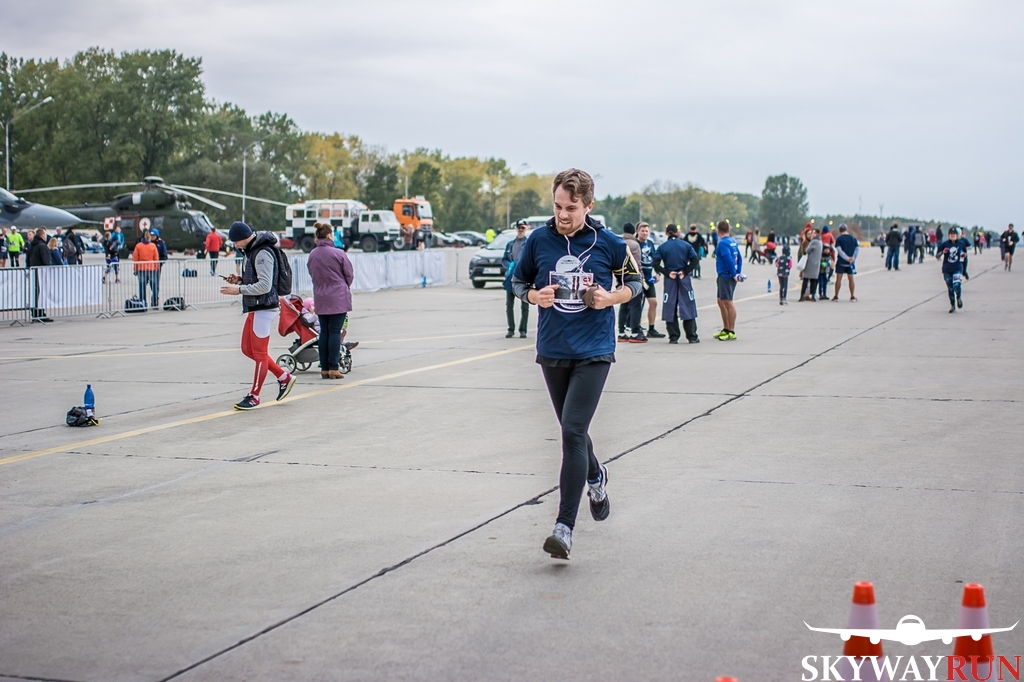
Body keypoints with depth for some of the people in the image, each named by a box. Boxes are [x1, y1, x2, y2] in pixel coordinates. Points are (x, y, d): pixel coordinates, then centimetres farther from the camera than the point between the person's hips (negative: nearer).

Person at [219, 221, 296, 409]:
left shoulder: (262, 253, -18)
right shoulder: (252, 250, 13)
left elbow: (265, 286, -23)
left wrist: (239, 290, -20)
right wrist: (239, 280, 6)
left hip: (264, 307, -11)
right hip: (255, 307, 11)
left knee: (259, 352, -2)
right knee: (248, 349, 14)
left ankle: (254, 396, 5)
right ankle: (284, 377, 22)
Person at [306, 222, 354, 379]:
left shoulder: (312, 255, 2)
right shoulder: (338, 253, -12)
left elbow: (312, 274, 11)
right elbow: (349, 274, -3)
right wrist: (344, 286, 17)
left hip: (320, 299, 4)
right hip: (338, 298, -4)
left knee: (324, 332, 9)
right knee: (335, 331, -2)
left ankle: (324, 368, 10)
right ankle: (333, 368, -4)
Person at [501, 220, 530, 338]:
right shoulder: (510, 244, 14)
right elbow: (504, 260, 15)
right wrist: (510, 266, -6)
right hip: (511, 278, 4)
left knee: (524, 306, 2)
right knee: (509, 305, 4)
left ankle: (522, 330, 9)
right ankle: (511, 329, 12)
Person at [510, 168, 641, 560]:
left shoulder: (608, 244, -6)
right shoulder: (538, 241, -2)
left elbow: (635, 280, 9)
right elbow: (518, 281, 13)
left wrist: (611, 298, -10)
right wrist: (535, 296, -8)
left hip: (593, 352, -4)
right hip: (552, 351, 4)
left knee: (573, 432, -16)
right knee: (573, 432, 18)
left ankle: (564, 527, -16)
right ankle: (596, 477, 51)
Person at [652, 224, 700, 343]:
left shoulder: (662, 247, 0)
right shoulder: (685, 245, 1)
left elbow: (655, 264, -10)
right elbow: (695, 259, -8)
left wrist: (667, 273, -5)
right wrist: (686, 271, -5)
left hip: (670, 280, 0)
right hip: (684, 279, 0)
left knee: (670, 307, 6)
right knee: (688, 306, 4)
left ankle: (673, 337, 4)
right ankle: (692, 336, 3)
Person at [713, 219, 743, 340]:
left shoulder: (723, 243, -15)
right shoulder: (733, 242, 13)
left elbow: (729, 260, -22)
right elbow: (739, 258, 14)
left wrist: (734, 274, -18)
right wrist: (739, 272, 10)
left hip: (726, 276, -10)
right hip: (725, 276, 10)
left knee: (728, 303, -6)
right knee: (721, 302, 18)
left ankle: (732, 332, -4)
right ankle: (725, 330, 26)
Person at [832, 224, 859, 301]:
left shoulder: (839, 239, -6)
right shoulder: (853, 238, 6)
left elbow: (839, 250, -15)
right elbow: (857, 249, -1)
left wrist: (847, 258, -14)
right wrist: (853, 258, -8)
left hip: (841, 262, -3)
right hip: (850, 263, 3)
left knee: (838, 279, 1)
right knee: (851, 279, 8)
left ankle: (836, 296, 2)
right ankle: (852, 296, 9)